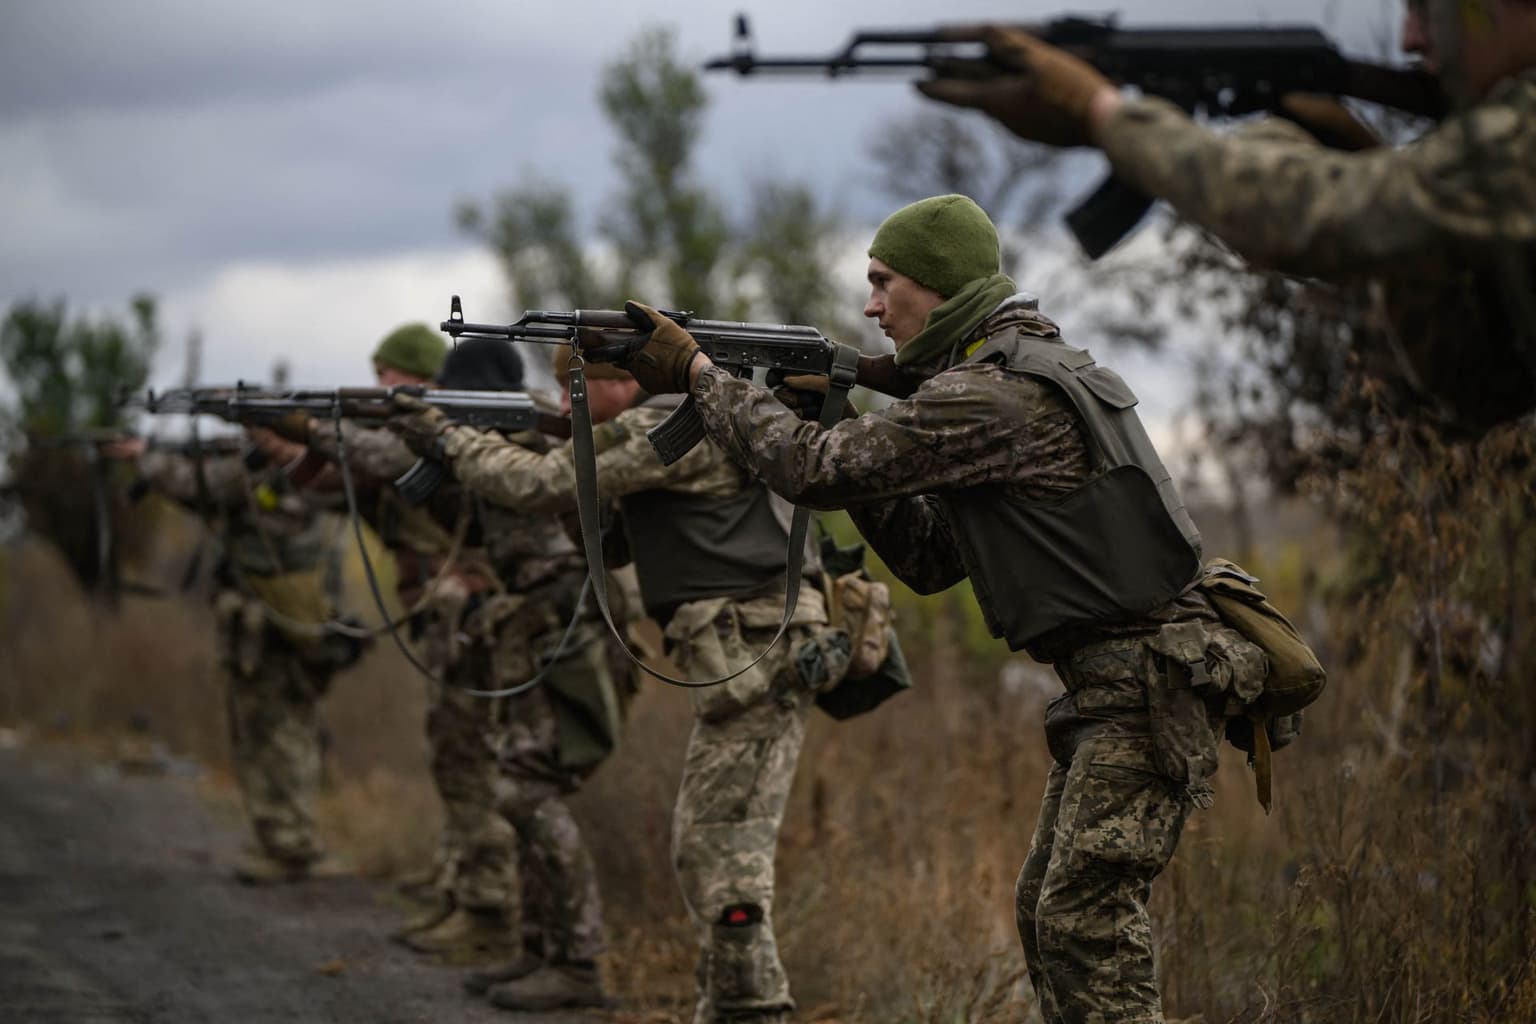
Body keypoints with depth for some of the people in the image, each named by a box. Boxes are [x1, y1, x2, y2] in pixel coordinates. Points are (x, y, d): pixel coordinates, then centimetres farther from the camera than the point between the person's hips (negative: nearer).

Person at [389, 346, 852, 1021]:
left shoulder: (669, 425, -11)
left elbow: (545, 486, -12)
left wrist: (447, 439, 0)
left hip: (758, 655, -11)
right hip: (743, 660, 11)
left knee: (727, 856, -10)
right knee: (700, 850, 15)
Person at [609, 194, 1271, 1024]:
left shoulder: (990, 396, -17)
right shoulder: (1022, 377, 16)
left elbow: (814, 472, -18)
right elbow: (930, 558, 17)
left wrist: (695, 371, -7)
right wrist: (834, 422, 7)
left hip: (1147, 685, -10)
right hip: (1114, 683, 10)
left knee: (1084, 917, -13)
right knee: (1045, 909, 14)